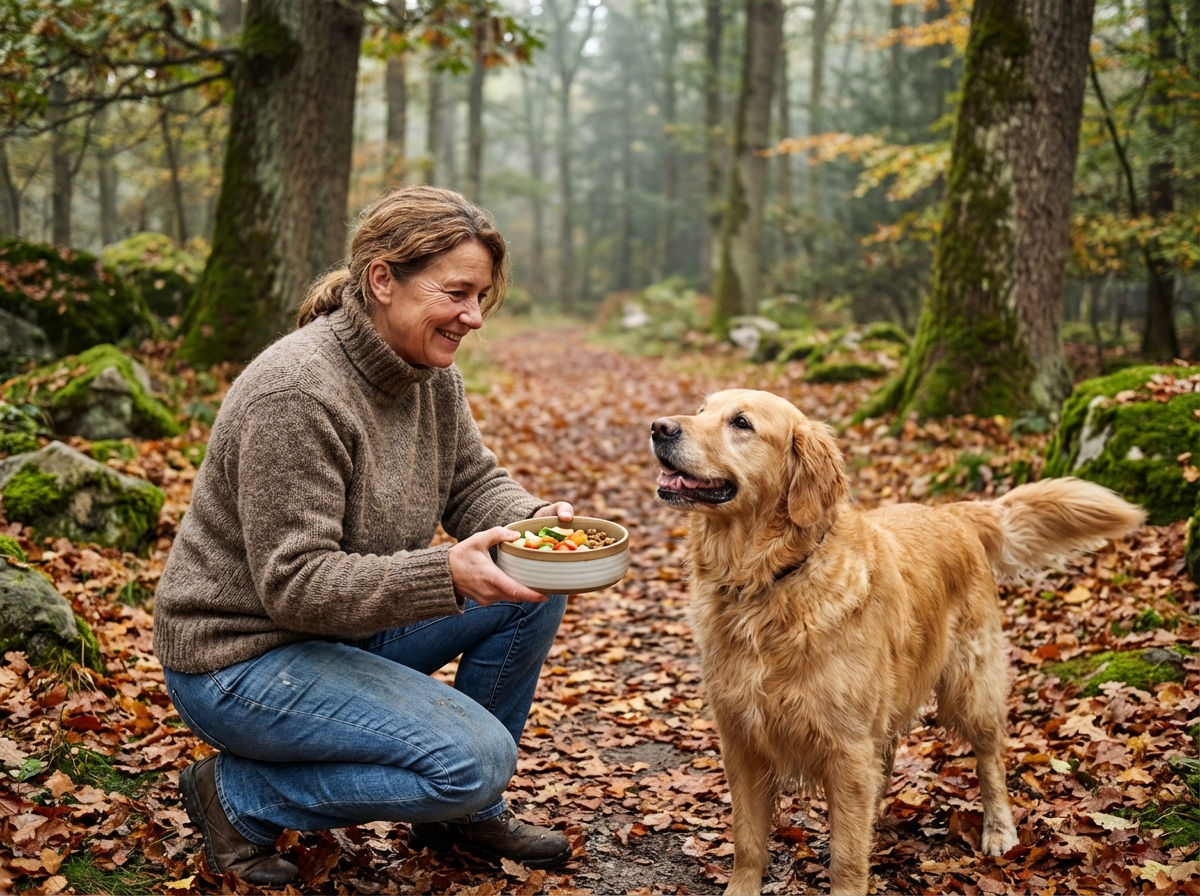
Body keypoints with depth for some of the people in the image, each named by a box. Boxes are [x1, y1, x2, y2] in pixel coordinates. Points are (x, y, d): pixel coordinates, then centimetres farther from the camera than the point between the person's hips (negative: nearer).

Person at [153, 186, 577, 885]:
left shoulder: (431, 370, -1)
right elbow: (294, 583, -28)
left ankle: (469, 811, 12)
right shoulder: (295, 393, -27)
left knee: (535, 588, -4)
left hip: (353, 626, 9)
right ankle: (238, 797, -2)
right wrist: (447, 573, -39)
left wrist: (533, 518, -18)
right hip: (243, 656, -9)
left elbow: (473, 482, 5)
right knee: (475, 759, -21)